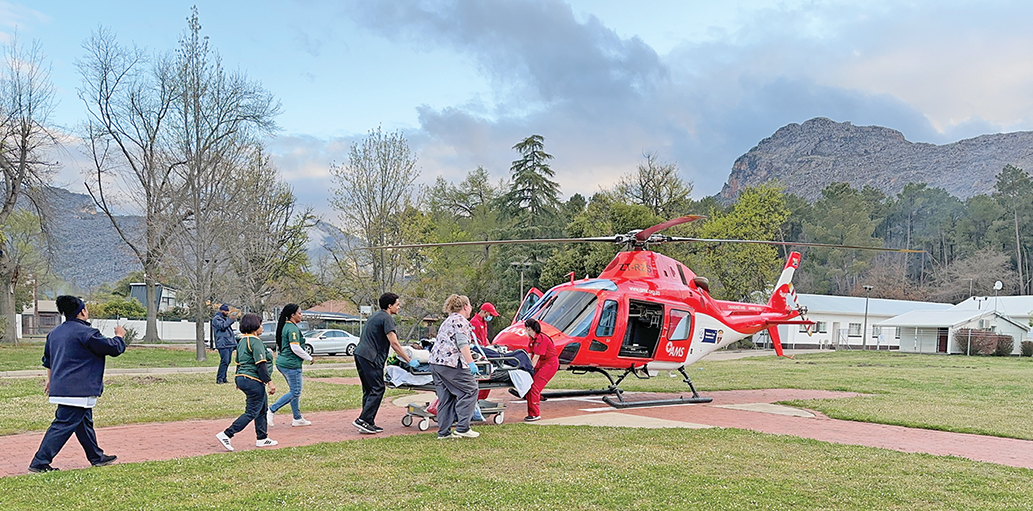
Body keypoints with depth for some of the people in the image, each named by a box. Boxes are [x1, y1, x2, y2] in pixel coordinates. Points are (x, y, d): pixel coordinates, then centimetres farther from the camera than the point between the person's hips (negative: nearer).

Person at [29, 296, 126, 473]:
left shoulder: (55, 332, 13)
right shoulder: (85, 332, -15)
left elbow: (47, 359, 25)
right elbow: (114, 348, -11)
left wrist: (51, 379, 37)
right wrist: (119, 336, 10)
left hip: (60, 387, 10)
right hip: (77, 390, -10)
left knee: (84, 422, 17)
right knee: (64, 425, -7)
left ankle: (96, 457, 27)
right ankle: (39, 463, -7)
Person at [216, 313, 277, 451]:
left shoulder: (242, 341, 13)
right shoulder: (255, 341, -16)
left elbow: (239, 363, 20)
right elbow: (261, 364, -21)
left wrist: (239, 381, 29)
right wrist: (270, 382, -20)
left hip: (242, 378, 10)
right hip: (253, 381, -10)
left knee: (263, 408, 17)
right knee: (252, 412, -4)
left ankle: (262, 438, 22)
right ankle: (226, 434, -6)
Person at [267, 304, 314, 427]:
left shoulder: (286, 326, 14)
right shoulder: (293, 328, -16)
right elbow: (295, 348, -22)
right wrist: (309, 358, -11)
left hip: (283, 362, 10)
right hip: (291, 364, -10)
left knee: (295, 391, 15)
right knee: (295, 393, -5)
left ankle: (297, 418, 20)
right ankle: (270, 411, -8)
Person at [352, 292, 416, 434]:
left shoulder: (376, 316, 21)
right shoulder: (387, 318, -9)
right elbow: (394, 343, -14)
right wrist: (409, 361, -9)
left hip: (360, 354, 10)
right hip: (371, 357, -10)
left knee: (369, 390, 11)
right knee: (377, 389, -6)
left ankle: (368, 423, 12)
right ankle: (363, 420, -10)